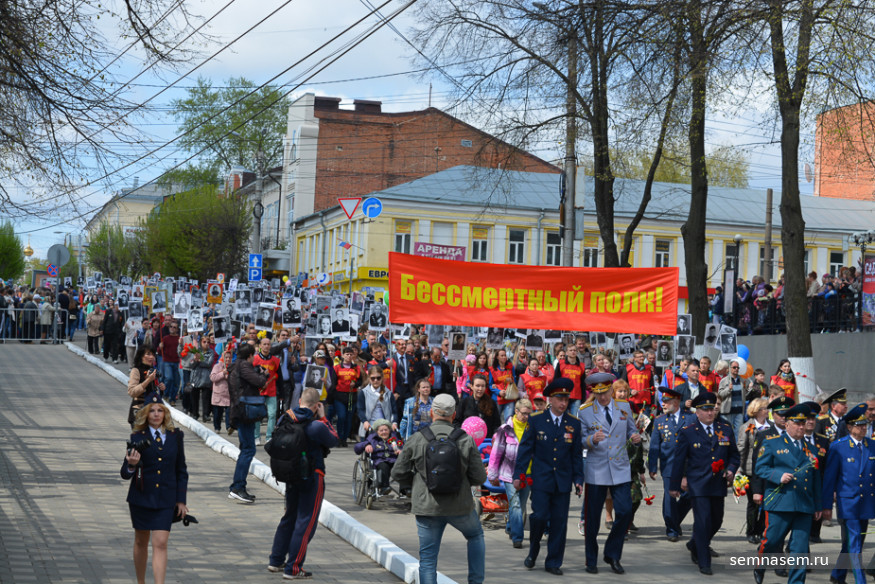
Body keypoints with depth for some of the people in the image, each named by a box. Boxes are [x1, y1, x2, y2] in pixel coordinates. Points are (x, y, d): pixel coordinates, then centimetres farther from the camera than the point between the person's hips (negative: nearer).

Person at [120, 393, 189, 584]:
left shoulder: (175, 436, 2)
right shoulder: (138, 438, -3)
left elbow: (181, 470, 9)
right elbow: (125, 474, -4)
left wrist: (181, 500, 6)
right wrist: (131, 464, -27)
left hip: (165, 499, 0)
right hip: (141, 498, 0)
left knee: (160, 544, -9)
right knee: (141, 542, 14)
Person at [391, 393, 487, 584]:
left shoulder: (416, 439, -6)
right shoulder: (466, 440, -6)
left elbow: (398, 474, -1)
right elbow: (479, 477, -3)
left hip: (427, 507, -1)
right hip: (460, 506, 1)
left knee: (428, 558, 6)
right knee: (476, 536, 29)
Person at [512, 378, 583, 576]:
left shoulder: (574, 424, 4)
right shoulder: (536, 420, -1)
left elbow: (577, 454, 9)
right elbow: (525, 448, 1)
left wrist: (578, 479, 4)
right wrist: (518, 475, -3)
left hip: (563, 481, 2)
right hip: (541, 479, -2)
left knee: (559, 522, 2)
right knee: (540, 517, -10)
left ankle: (553, 562, 12)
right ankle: (533, 550, 18)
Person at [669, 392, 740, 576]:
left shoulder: (726, 430, 8)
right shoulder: (687, 433, -1)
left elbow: (734, 455, 17)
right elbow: (679, 460, 3)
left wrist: (731, 470, -3)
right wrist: (674, 485, 5)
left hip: (718, 485, 4)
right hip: (698, 484, -4)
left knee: (716, 521, 13)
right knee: (702, 521, -9)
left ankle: (695, 546, 39)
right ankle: (704, 563, 0)